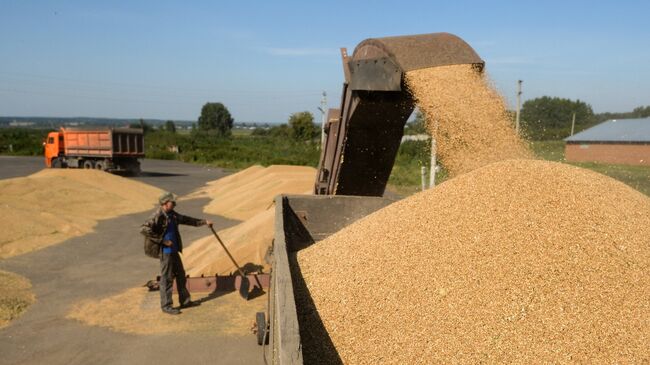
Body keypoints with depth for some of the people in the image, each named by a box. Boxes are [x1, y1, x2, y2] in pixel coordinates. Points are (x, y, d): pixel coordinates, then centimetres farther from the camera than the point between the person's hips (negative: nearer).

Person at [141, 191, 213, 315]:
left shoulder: (172, 214, 10)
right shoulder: (158, 216, -17)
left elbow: (186, 220, 21)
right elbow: (145, 229, -27)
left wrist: (204, 221, 22)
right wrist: (163, 240, -23)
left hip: (174, 250, 9)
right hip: (165, 251, -9)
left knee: (180, 275, 16)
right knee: (167, 278, 0)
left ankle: (185, 301, 28)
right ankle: (166, 306, 11)